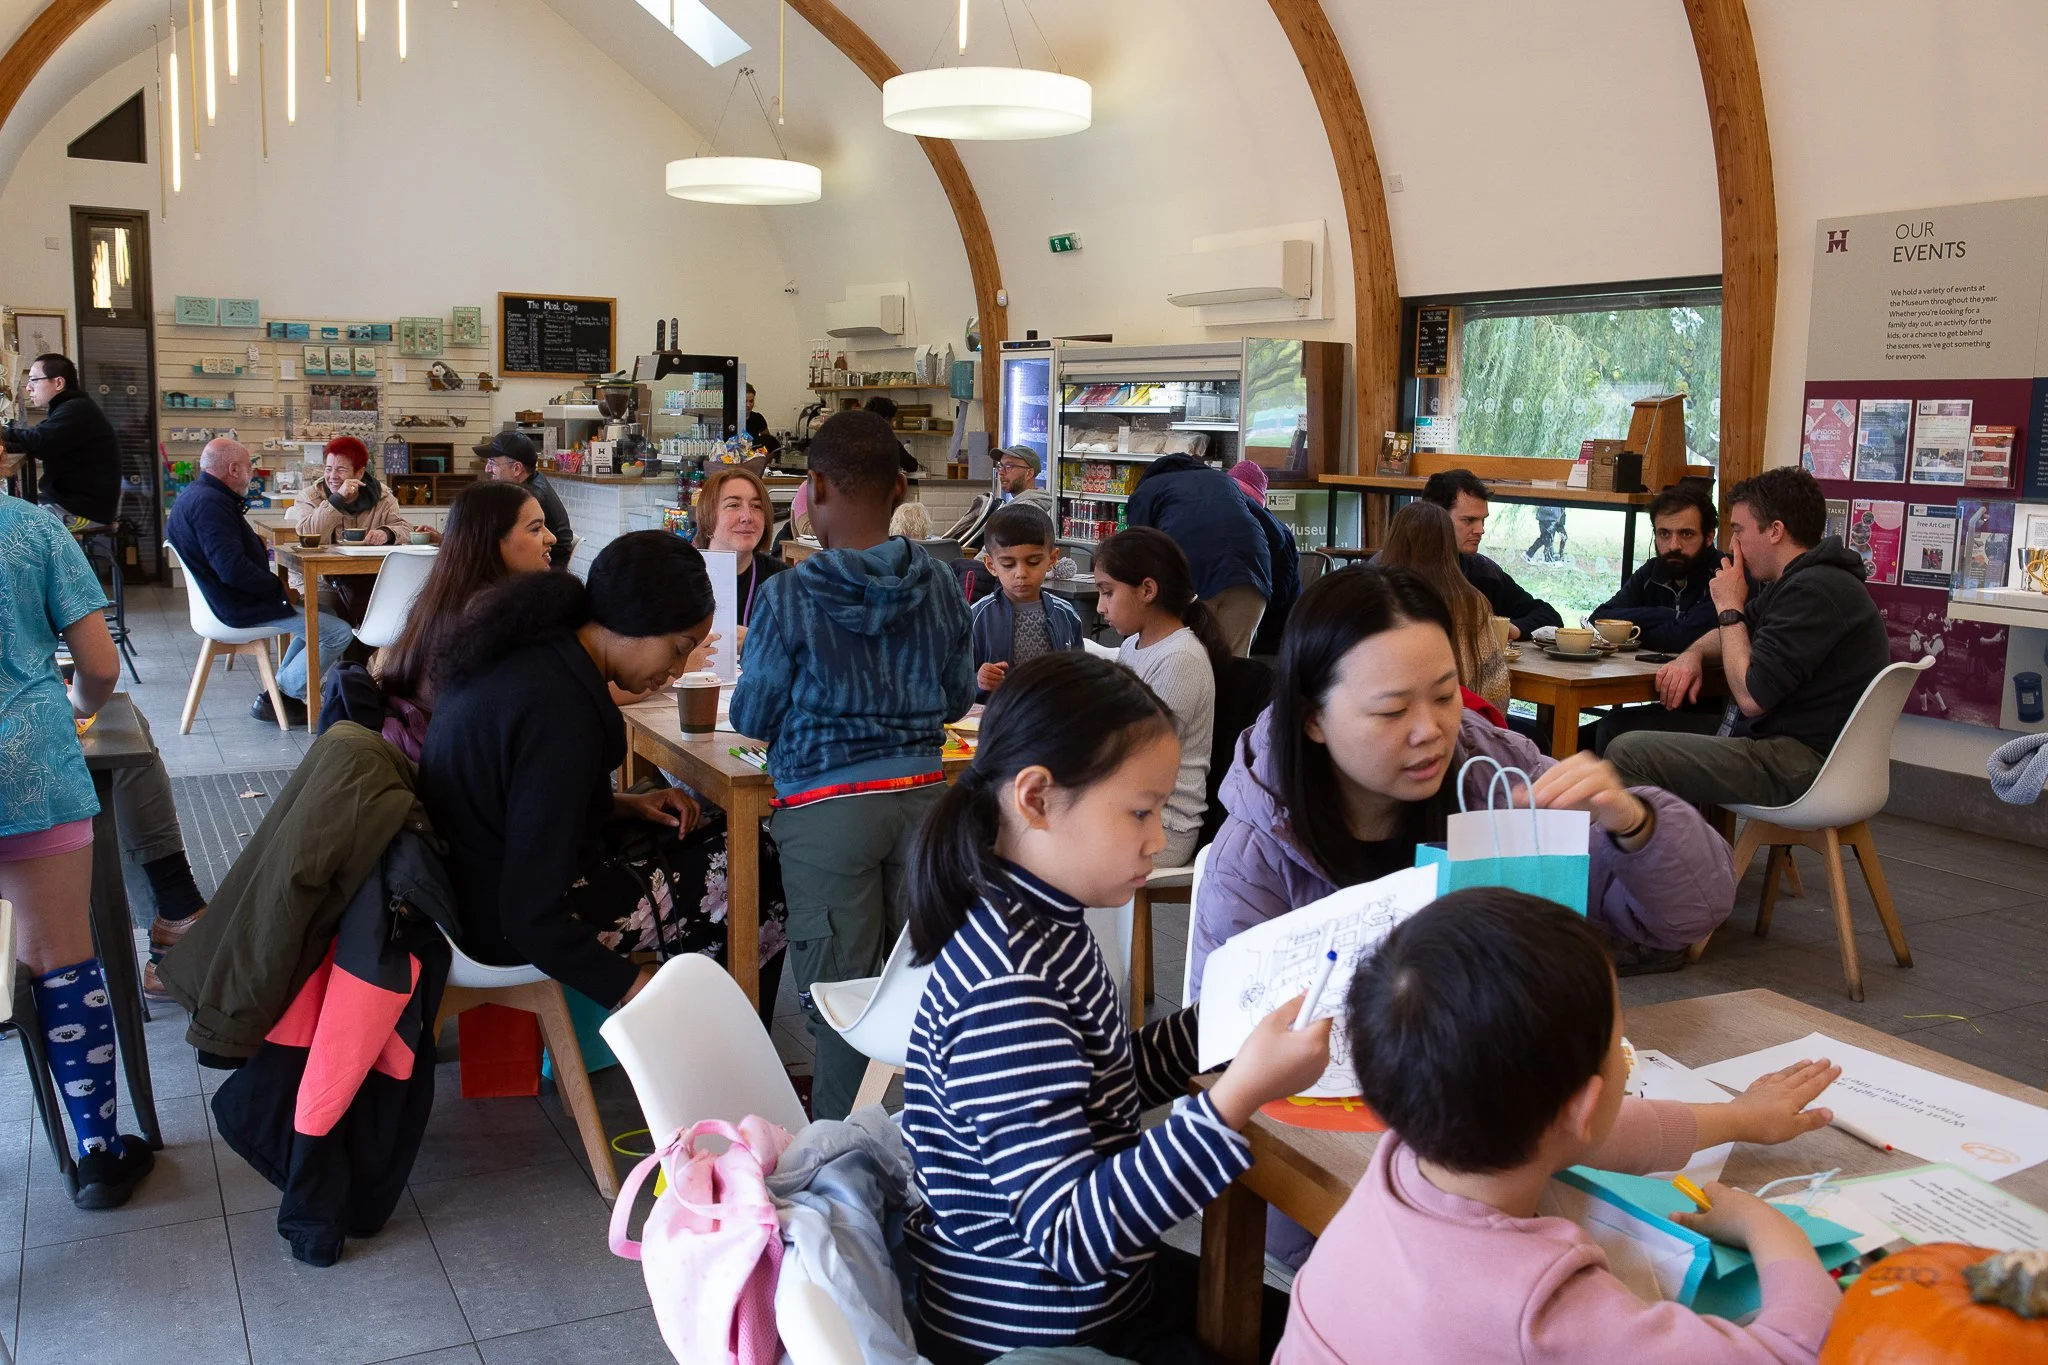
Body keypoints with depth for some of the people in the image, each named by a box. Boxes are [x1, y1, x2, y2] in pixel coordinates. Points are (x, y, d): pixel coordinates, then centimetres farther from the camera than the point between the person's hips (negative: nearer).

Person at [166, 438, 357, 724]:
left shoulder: (196, 494, 13)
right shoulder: (209, 503, -22)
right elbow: (233, 569, -29)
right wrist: (281, 590, -18)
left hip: (225, 598, 12)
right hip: (237, 609, -12)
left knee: (319, 614, 22)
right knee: (338, 633, -14)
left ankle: (278, 691, 18)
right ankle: (283, 694, 1)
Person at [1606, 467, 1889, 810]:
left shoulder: (1814, 591, -21)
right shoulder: (1799, 580, 15)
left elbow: (1751, 696, -22)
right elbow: (1732, 635, 30)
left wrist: (1730, 609, -9)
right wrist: (1693, 655, 5)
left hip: (1802, 764, -11)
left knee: (1627, 752, -22)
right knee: (1627, 724, 11)